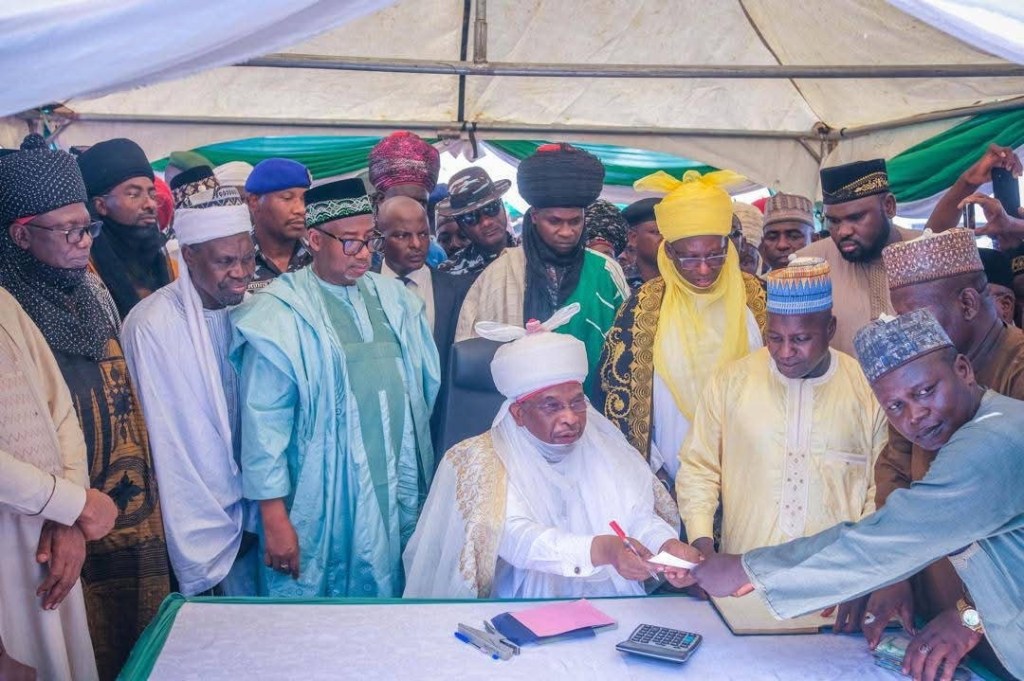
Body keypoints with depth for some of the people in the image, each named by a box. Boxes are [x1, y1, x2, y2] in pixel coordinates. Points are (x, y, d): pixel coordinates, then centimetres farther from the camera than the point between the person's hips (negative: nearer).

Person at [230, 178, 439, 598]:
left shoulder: (394, 300, 8)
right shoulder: (280, 315, -9)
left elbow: (431, 389, 11)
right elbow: (263, 422, -10)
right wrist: (274, 518, -11)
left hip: (400, 498, 5)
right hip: (321, 508, -5)